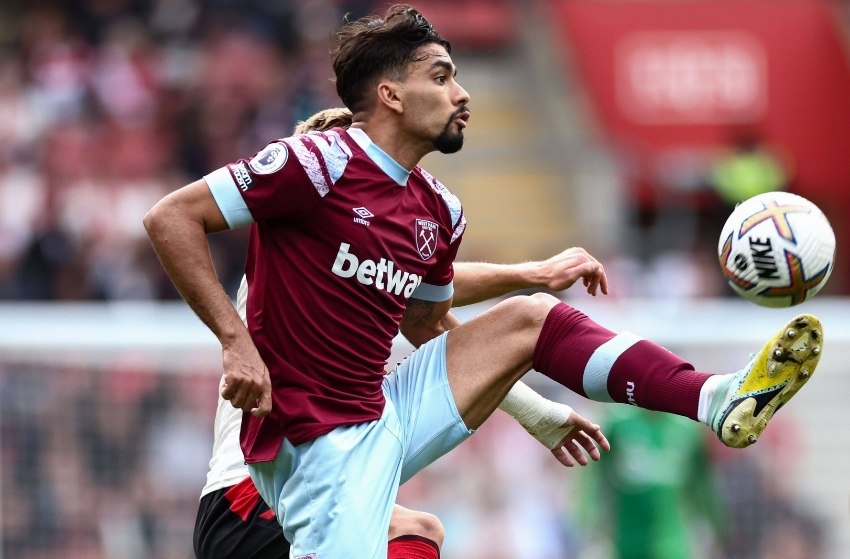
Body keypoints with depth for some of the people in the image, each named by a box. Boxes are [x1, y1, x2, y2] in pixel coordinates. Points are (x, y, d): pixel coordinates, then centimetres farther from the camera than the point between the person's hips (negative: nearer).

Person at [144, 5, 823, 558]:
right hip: (319, 444, -8)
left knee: (530, 317, 8)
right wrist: (236, 341, -23)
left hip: (389, 420, 8)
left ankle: (719, 399, 5)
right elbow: (171, 218, -15)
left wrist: (536, 407, 22)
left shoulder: (438, 213, 11)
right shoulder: (320, 164, -14)